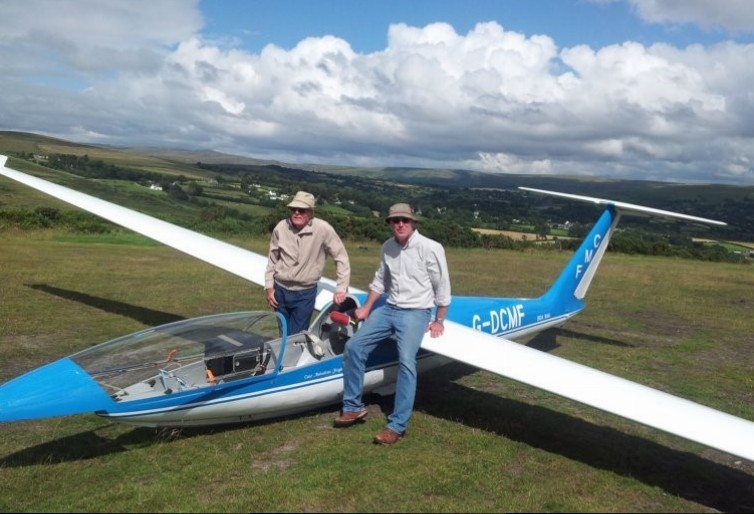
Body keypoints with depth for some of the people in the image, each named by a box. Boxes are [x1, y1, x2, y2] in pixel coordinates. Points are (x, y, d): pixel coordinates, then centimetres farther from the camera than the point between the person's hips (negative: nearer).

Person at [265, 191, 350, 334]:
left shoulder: (323, 229, -18)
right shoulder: (281, 227, -8)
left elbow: (341, 258, -11)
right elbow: (272, 259, 5)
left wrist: (341, 288, -13)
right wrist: (269, 287, 3)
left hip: (305, 293, -3)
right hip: (280, 290, 3)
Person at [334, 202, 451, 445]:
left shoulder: (430, 248, -13)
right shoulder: (388, 247, 5)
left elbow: (442, 287, -6)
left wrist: (438, 321, -3)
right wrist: (366, 308, 14)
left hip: (415, 312, -6)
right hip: (389, 308, 6)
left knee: (406, 361, -24)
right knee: (353, 346, -4)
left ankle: (397, 425, -18)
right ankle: (353, 407, 8)